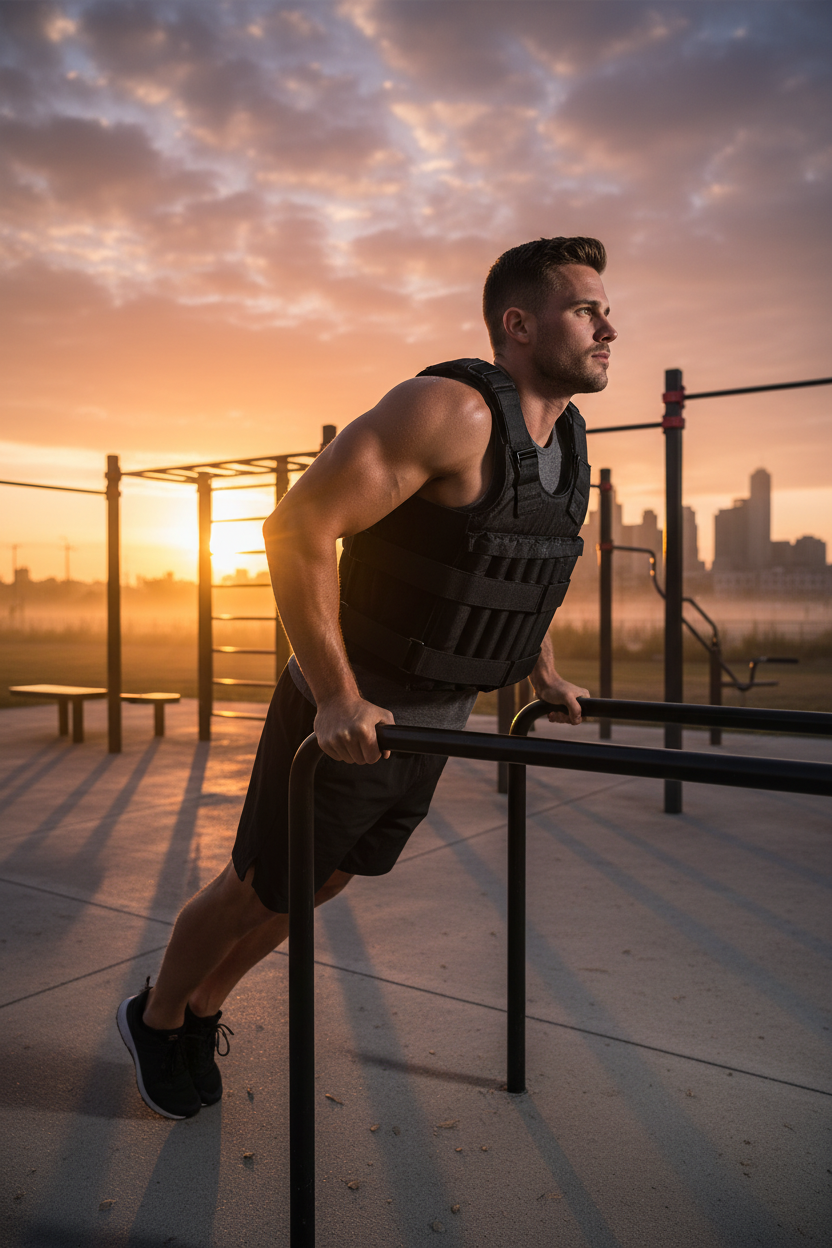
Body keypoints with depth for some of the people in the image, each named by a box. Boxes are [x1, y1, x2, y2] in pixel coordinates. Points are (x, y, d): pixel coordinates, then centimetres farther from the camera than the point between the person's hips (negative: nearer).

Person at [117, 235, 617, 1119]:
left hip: (433, 722, 8)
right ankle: (156, 1017, 41)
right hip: (346, 717, -8)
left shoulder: (568, 437, 4)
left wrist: (543, 671, 18)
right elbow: (298, 529, -29)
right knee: (259, 890, 11)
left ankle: (203, 1009, 48)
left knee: (321, 885, 23)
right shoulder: (448, 410, -24)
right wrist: (336, 697, -30)